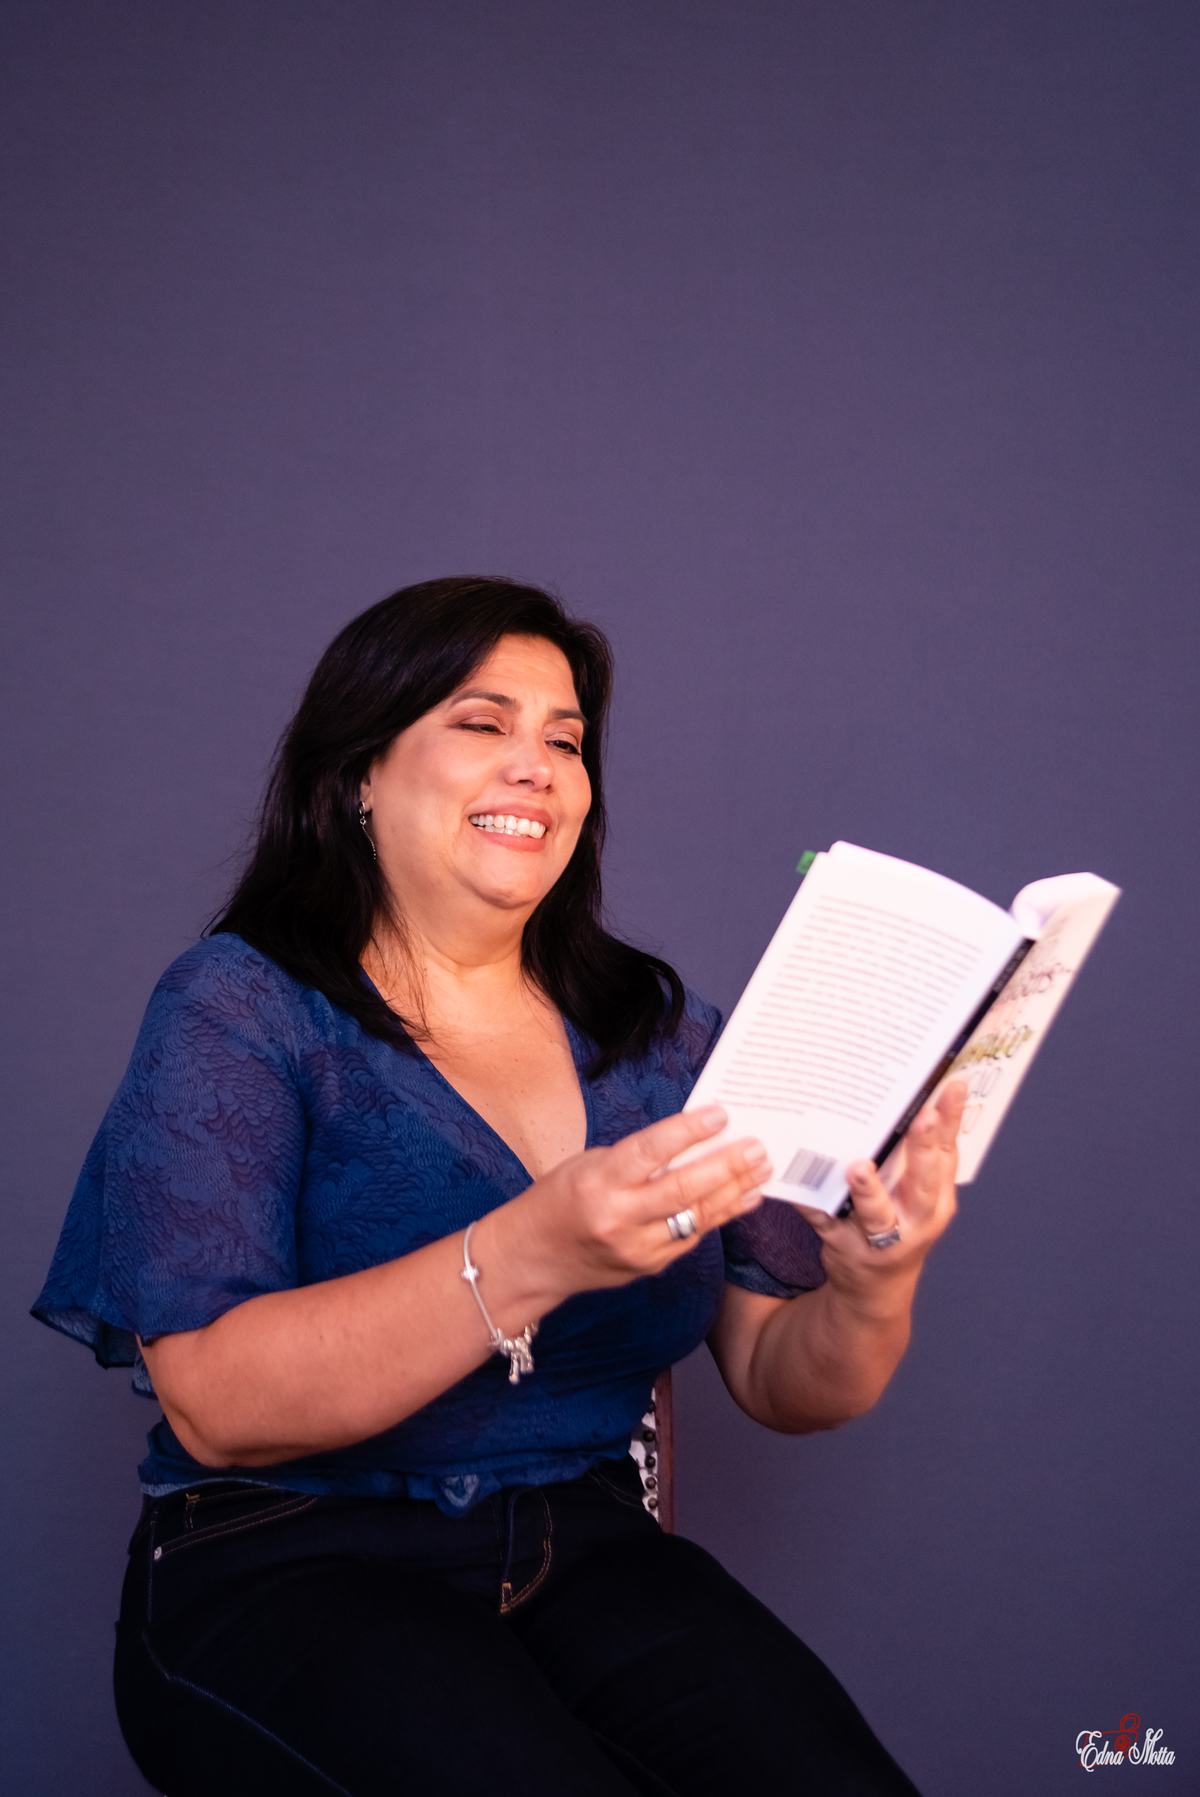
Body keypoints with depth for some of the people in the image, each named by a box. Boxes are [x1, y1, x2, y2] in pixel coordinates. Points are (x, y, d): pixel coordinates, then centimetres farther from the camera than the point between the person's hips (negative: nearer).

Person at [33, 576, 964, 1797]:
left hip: (586, 1549, 4)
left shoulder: (658, 1030, 8)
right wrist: (534, 1253, -31)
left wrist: (871, 1290, -19)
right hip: (284, 1571, -3)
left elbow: (781, 1383, 5)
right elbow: (213, 1405, -17)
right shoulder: (242, 1007, -4)